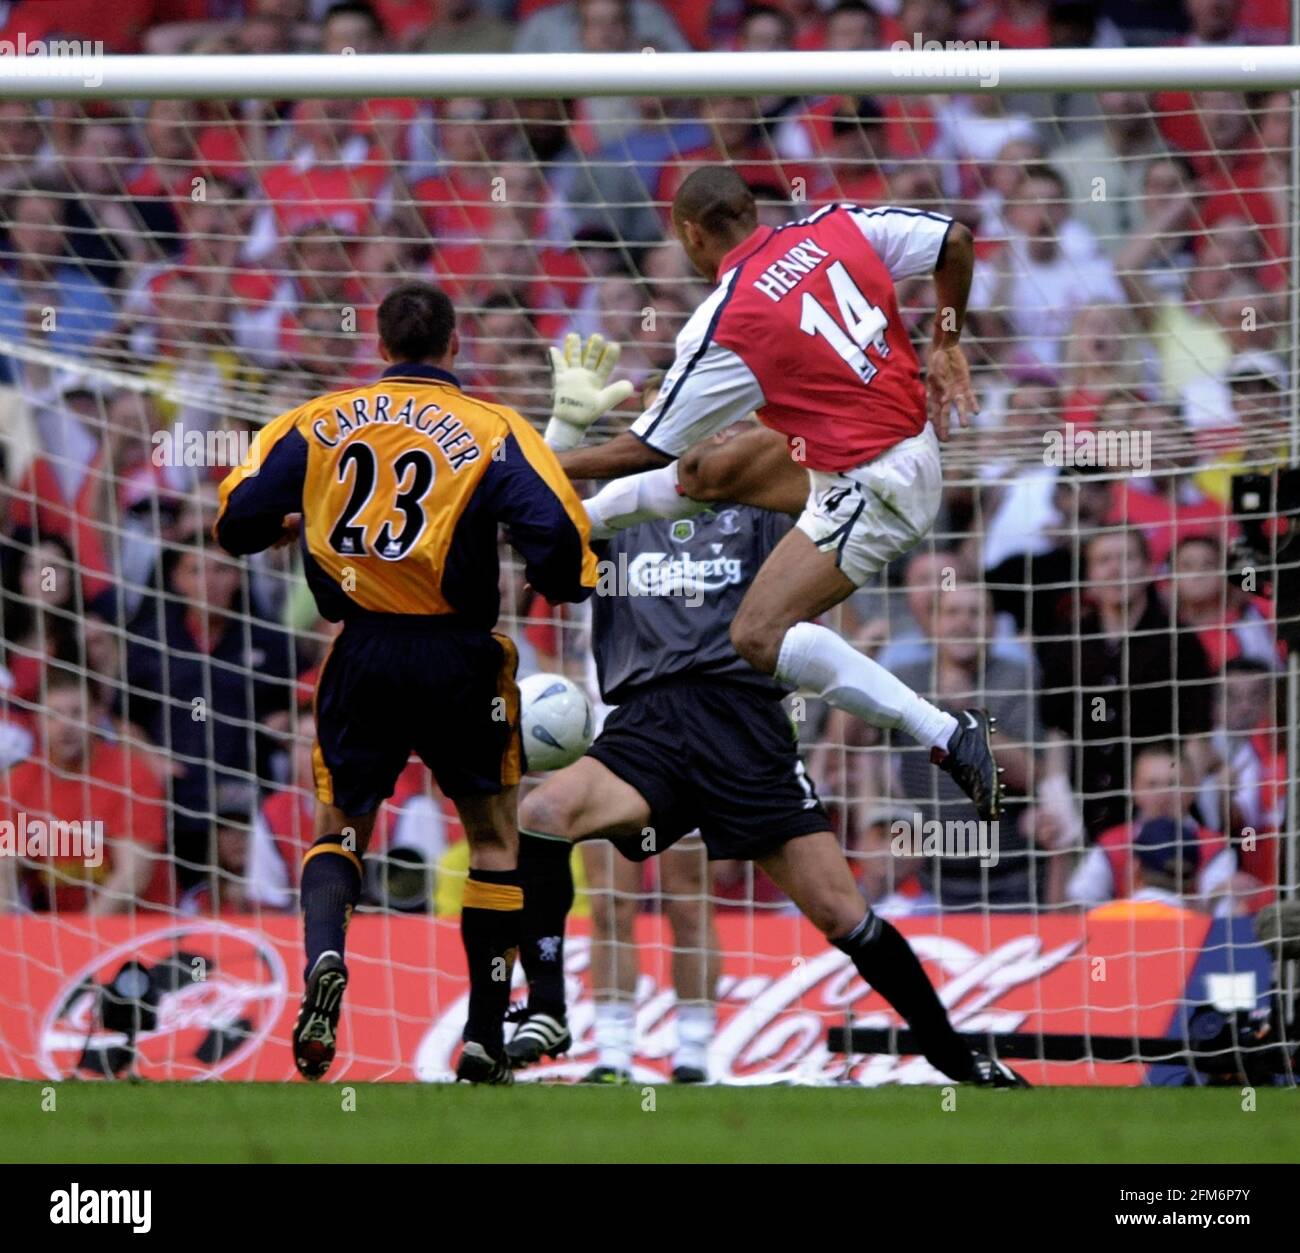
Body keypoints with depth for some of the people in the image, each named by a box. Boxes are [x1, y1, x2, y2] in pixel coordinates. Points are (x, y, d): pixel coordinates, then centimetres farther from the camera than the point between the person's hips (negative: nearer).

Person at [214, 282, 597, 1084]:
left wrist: (295, 523, 23)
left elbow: (238, 520, 2)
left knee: (340, 825, 16)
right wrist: (568, 584, 6)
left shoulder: (320, 423, 3)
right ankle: (485, 1037, 11)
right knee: (493, 834, 14)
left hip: (363, 656, 2)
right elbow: (556, 535, -15)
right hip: (459, 656, -1)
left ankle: (325, 959, -15)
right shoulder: (493, 431, -3)